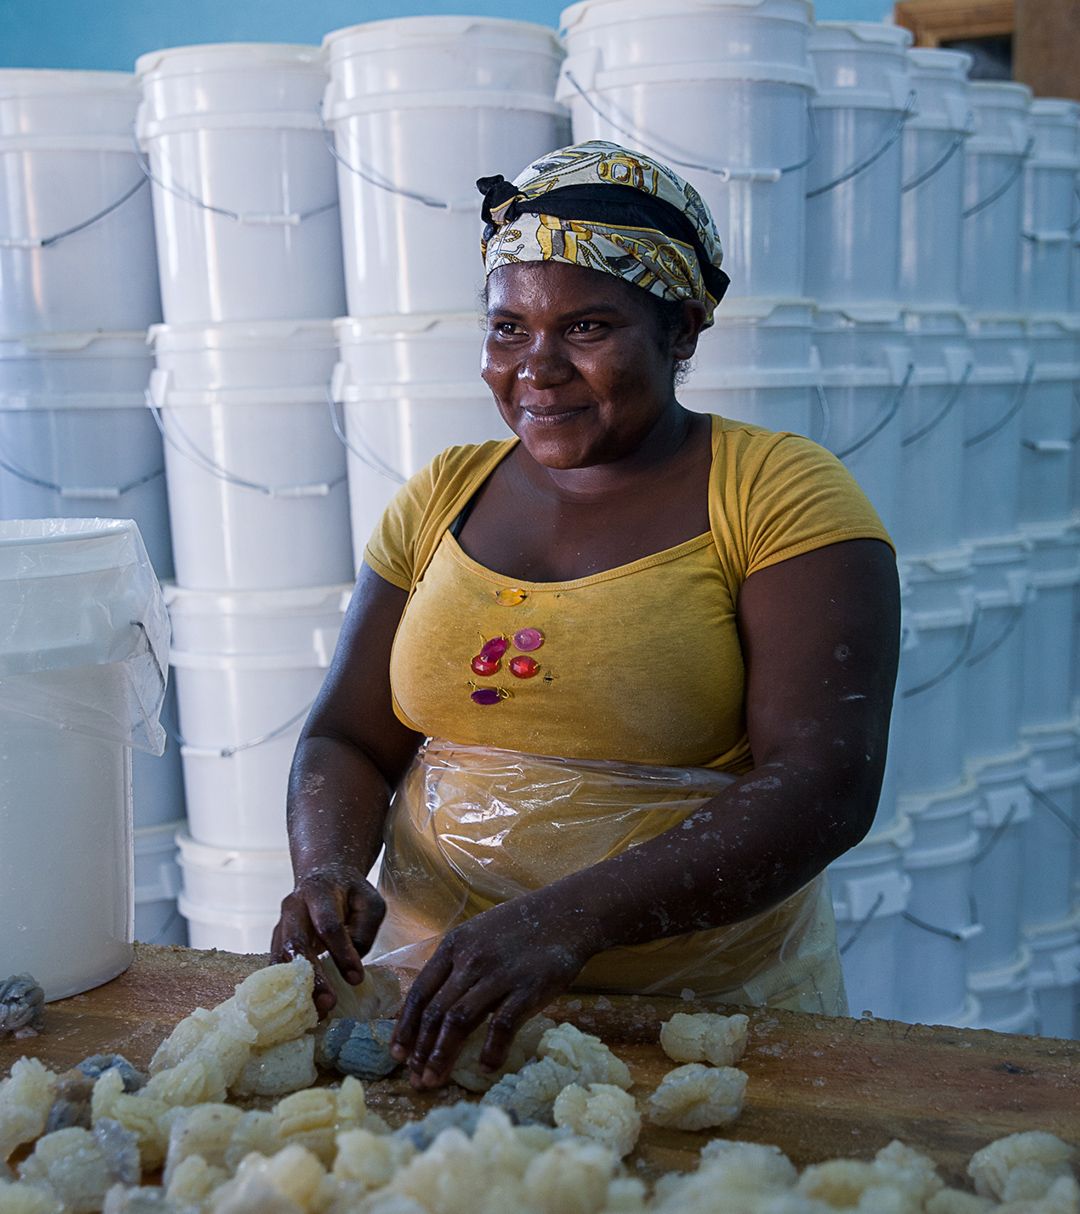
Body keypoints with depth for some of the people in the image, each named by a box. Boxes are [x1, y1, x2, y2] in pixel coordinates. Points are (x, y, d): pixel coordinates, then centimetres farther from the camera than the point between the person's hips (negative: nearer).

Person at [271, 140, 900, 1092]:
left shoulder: (782, 496, -5)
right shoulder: (443, 497, 9)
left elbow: (826, 788, -16)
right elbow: (346, 740, 9)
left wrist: (569, 922, -28)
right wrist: (330, 870, -13)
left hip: (709, 1009, -3)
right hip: (439, 998, 4)